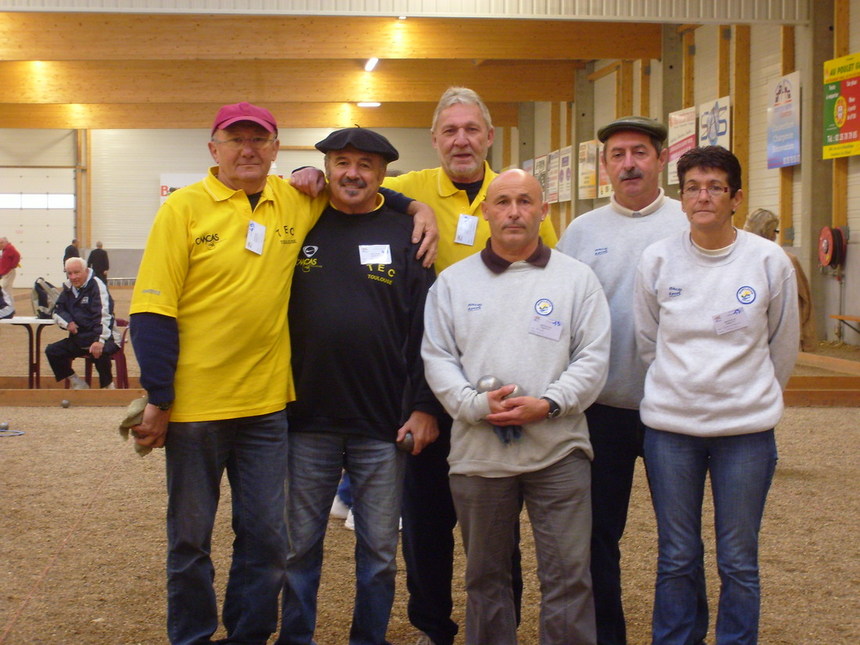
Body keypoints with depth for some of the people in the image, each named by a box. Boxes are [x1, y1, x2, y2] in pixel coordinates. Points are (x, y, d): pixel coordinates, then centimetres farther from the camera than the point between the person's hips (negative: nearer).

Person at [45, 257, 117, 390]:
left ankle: (107, 386, -12)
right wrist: (67, 322, -9)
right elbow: (57, 311, 15)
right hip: (78, 338, 7)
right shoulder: (68, 288, 8)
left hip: (100, 338, -7)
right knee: (51, 351, -6)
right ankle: (77, 384, 7)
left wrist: (100, 341, -36)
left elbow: (103, 315, -25)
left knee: (99, 352, -37)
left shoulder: (96, 285, -15)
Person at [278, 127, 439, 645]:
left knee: (380, 550, 9)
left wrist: (424, 406, -5)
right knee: (300, 545, 10)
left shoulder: (404, 236, 1)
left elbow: (425, 328, -1)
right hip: (308, 421, 1)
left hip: (385, 426, -1)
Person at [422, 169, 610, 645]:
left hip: (559, 449, -1)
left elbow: (593, 357, -1)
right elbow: (437, 358, 3)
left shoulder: (577, 278, 4)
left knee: (568, 576, 0)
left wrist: (548, 404, -15)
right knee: (485, 576, 13)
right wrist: (475, 404, -13)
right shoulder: (453, 281, 7)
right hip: (477, 452, 2)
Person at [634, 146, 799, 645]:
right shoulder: (657, 259, -2)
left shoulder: (770, 261, -4)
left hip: (747, 428, -1)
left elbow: (783, 348, 8)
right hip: (669, 426, 1)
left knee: (739, 562, 7)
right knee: (677, 558, 11)